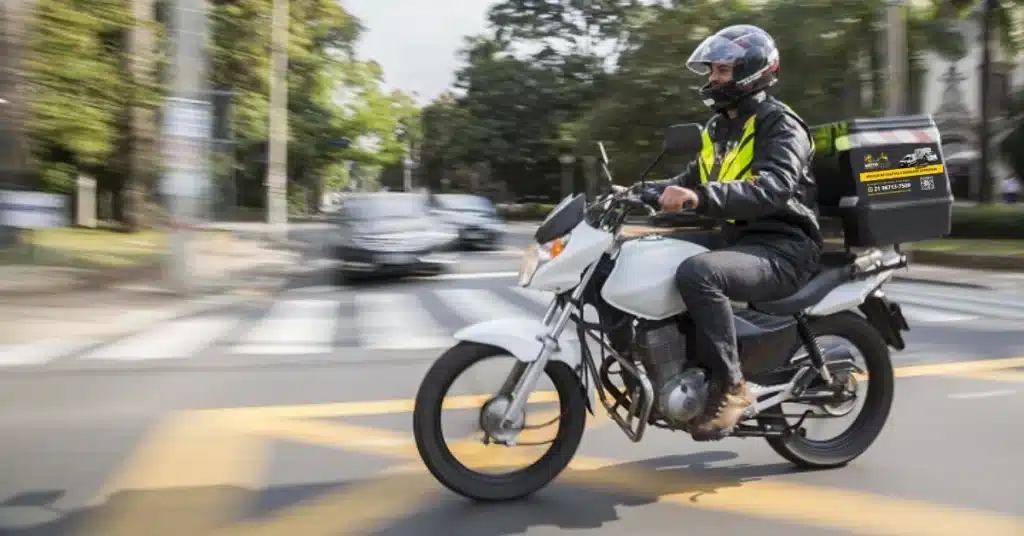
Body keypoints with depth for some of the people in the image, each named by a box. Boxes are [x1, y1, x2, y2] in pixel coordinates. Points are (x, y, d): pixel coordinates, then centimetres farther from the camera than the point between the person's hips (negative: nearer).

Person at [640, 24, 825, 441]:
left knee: (697, 274, -36)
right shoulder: (719, 128, 17)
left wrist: (701, 197, -41)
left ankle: (730, 386, -21)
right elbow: (693, 178, 24)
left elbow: (774, 187, -28)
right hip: (735, 237, 9)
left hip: (782, 247, -9)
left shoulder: (780, 124, -10)